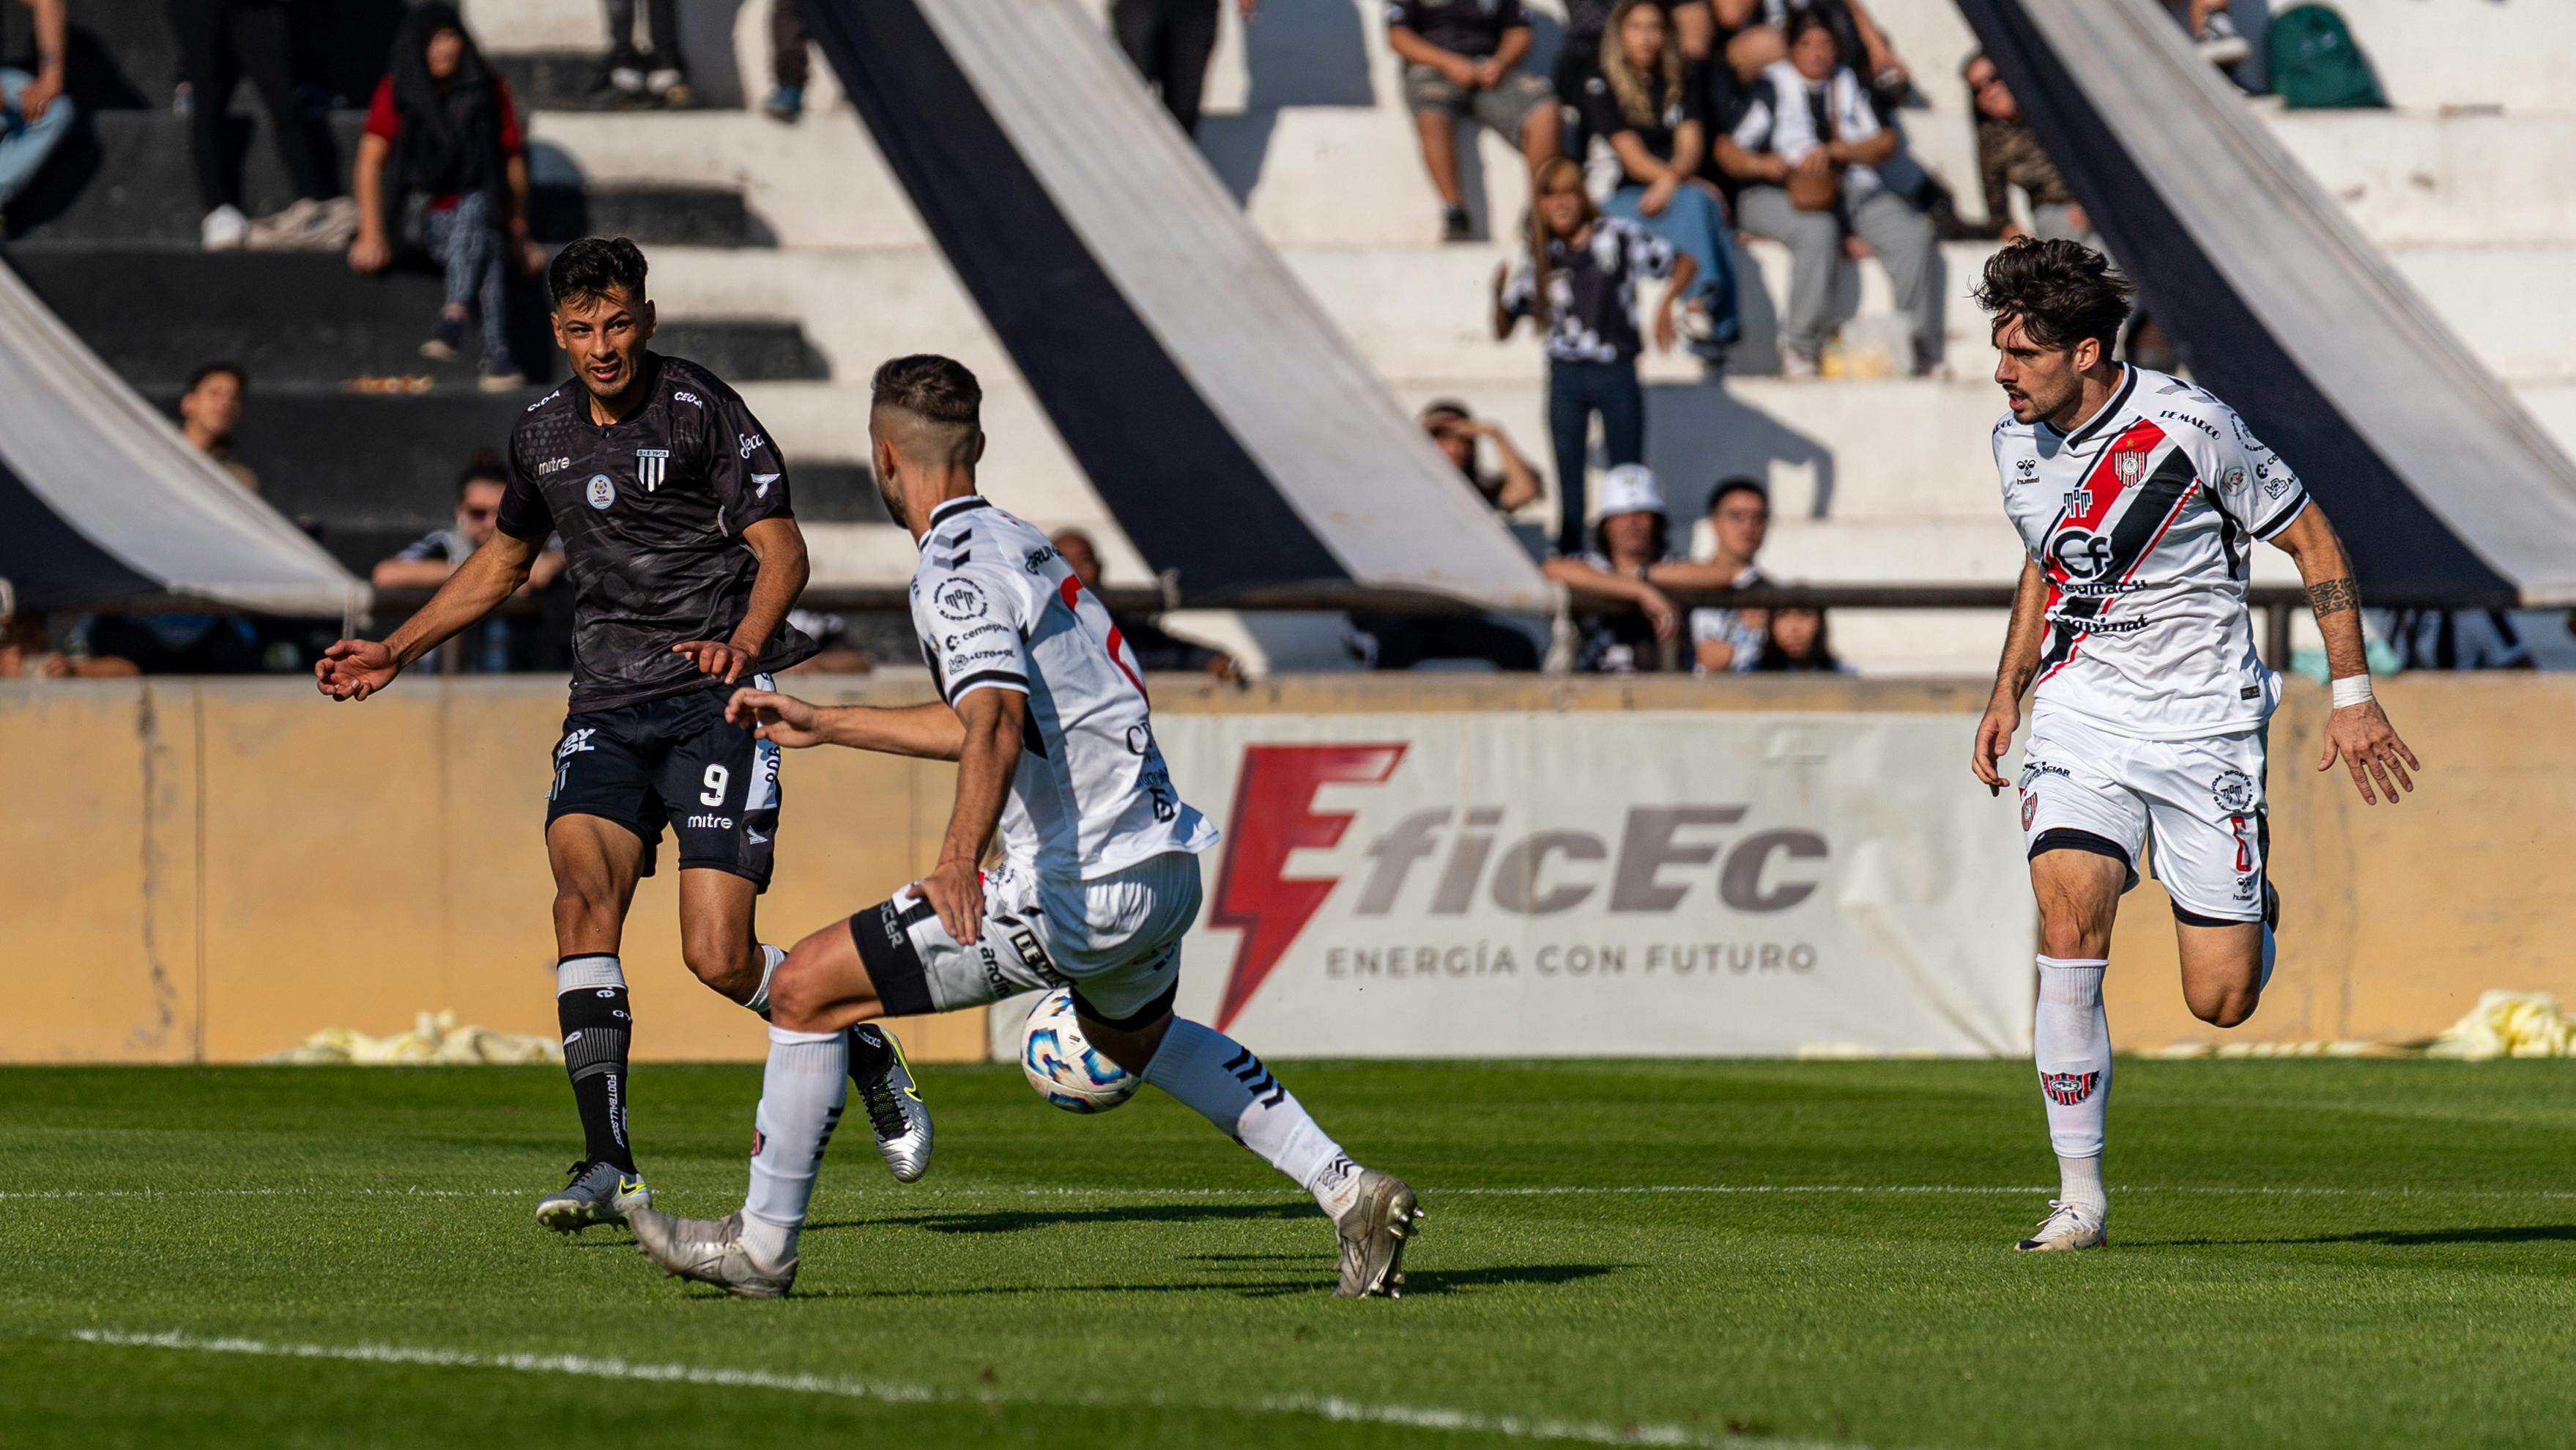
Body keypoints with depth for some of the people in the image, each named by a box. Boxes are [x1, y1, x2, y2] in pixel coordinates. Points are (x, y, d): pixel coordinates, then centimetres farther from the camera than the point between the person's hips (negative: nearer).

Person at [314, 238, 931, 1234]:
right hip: (607, 706, 5)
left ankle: (869, 1060, 21)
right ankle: (609, 1169, -25)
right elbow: (504, 559, 30)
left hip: (714, 702, -5)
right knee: (582, 879, -23)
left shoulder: (700, 409, -6)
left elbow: (782, 549, -9)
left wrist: (744, 644, -28)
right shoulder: (543, 431, 13)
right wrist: (394, 652, 26)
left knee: (719, 958, -11)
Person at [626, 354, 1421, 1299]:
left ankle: (761, 1246, 6)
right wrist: (819, 725, 36)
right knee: (1135, 1034, 38)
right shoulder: (1014, 543, 18)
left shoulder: (956, 566, -12)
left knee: (808, 989, -3)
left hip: (1075, 893, -10)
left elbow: (998, 719, -30)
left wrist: (959, 855, -45)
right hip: (1164, 868, 10)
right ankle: (1347, 1193, 28)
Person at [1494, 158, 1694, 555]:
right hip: (1566, 376, 2)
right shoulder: (1537, 255, 5)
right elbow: (1503, 329, 7)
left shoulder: (1617, 237, -2)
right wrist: (1500, 293, -13)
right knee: (1569, 476, 1)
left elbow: (1682, 263, 5)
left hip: (1616, 373, -2)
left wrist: (1666, 302, -12)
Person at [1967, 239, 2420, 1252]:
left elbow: (2311, 540, -5)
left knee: (2221, 1001, -4)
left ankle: (2254, 911, 35)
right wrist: (2007, 693, 13)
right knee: (2069, 922, -21)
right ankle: (2079, 1197, -15)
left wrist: (2352, 694, -7)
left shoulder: (2187, 428, -16)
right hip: (2079, 714, 4)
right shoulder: (2017, 445, 1)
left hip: (2202, 723, -3)